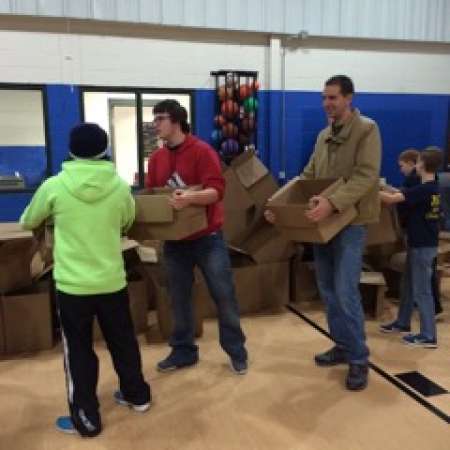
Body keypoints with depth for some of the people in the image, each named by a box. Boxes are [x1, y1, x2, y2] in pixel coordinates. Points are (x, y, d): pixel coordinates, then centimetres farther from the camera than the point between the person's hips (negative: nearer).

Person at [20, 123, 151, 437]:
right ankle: (137, 395, 37)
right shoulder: (120, 186, -4)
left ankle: (86, 419, 23)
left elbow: (27, 223, 9)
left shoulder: (54, 186, -9)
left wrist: (56, 219, 30)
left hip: (73, 285, -2)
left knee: (79, 352, 11)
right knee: (123, 341, 20)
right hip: (112, 281, 3)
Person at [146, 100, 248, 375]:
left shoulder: (202, 151, -11)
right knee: (179, 298, 12)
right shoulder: (157, 158, 7)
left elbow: (217, 190, -19)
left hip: (207, 238, -5)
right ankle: (184, 351, 27)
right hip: (174, 241, 5)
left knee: (224, 296, 4)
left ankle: (236, 351, 20)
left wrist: (190, 198, -36)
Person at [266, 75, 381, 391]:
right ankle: (343, 346, 28)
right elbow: (308, 176, 15)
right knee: (328, 290, 12)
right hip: (323, 221, 8)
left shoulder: (366, 130, -8)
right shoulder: (323, 136, 15)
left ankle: (359, 360, 6)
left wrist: (333, 203, -35)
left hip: (351, 222, -7)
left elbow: (366, 176, -21)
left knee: (345, 291, -9)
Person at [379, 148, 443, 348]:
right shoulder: (434, 188, 7)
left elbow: (391, 199, -29)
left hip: (422, 246, -9)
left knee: (422, 290, -3)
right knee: (410, 286, 19)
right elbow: (407, 195, 21)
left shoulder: (422, 190, -22)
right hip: (422, 243, 9)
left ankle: (428, 336, 3)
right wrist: (391, 190, 16)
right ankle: (403, 322, 31)